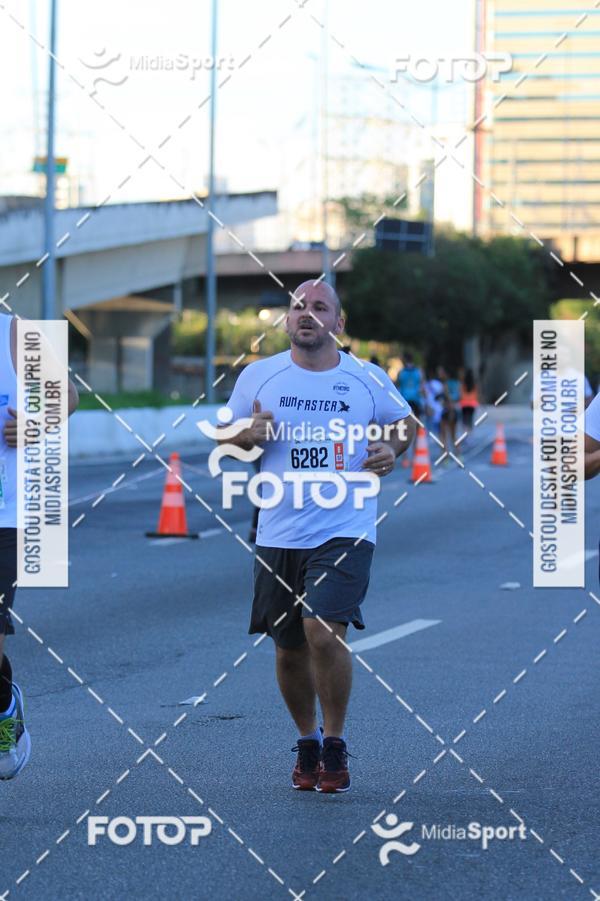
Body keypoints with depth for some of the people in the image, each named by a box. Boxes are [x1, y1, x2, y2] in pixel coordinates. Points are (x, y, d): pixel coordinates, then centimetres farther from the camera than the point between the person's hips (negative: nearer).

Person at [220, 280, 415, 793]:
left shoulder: (368, 379, 1)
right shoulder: (258, 376, 4)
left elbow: (404, 421, 18)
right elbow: (226, 437, 14)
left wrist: (393, 448, -4)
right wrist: (250, 434, -9)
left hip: (345, 531, -3)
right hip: (279, 534, 3)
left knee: (324, 631, -20)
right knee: (289, 647, 9)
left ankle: (335, 745, 0)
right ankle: (308, 743, 32)